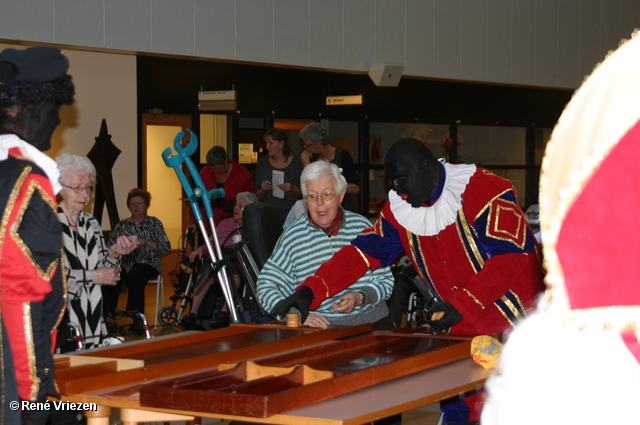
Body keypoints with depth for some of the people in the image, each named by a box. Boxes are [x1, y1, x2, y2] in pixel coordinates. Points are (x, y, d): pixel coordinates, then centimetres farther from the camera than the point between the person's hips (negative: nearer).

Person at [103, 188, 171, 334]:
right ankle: (109, 318, -36)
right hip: (125, 263, 2)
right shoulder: (122, 225, 22)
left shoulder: (154, 223, 14)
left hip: (147, 263, -2)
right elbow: (110, 248, 12)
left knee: (134, 277, -38)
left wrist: (147, 243, -10)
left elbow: (166, 248, 5)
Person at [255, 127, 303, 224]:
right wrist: (263, 190, -5)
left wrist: (294, 189, -10)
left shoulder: (297, 162, 3)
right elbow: (258, 197, 15)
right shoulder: (263, 163, 10)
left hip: (291, 216, -2)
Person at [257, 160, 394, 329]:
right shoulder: (292, 237, 3)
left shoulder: (362, 227, 8)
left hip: (370, 320, 1)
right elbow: (266, 288, -1)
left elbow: (385, 280, 11)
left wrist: (360, 298, -10)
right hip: (320, 326, -1)